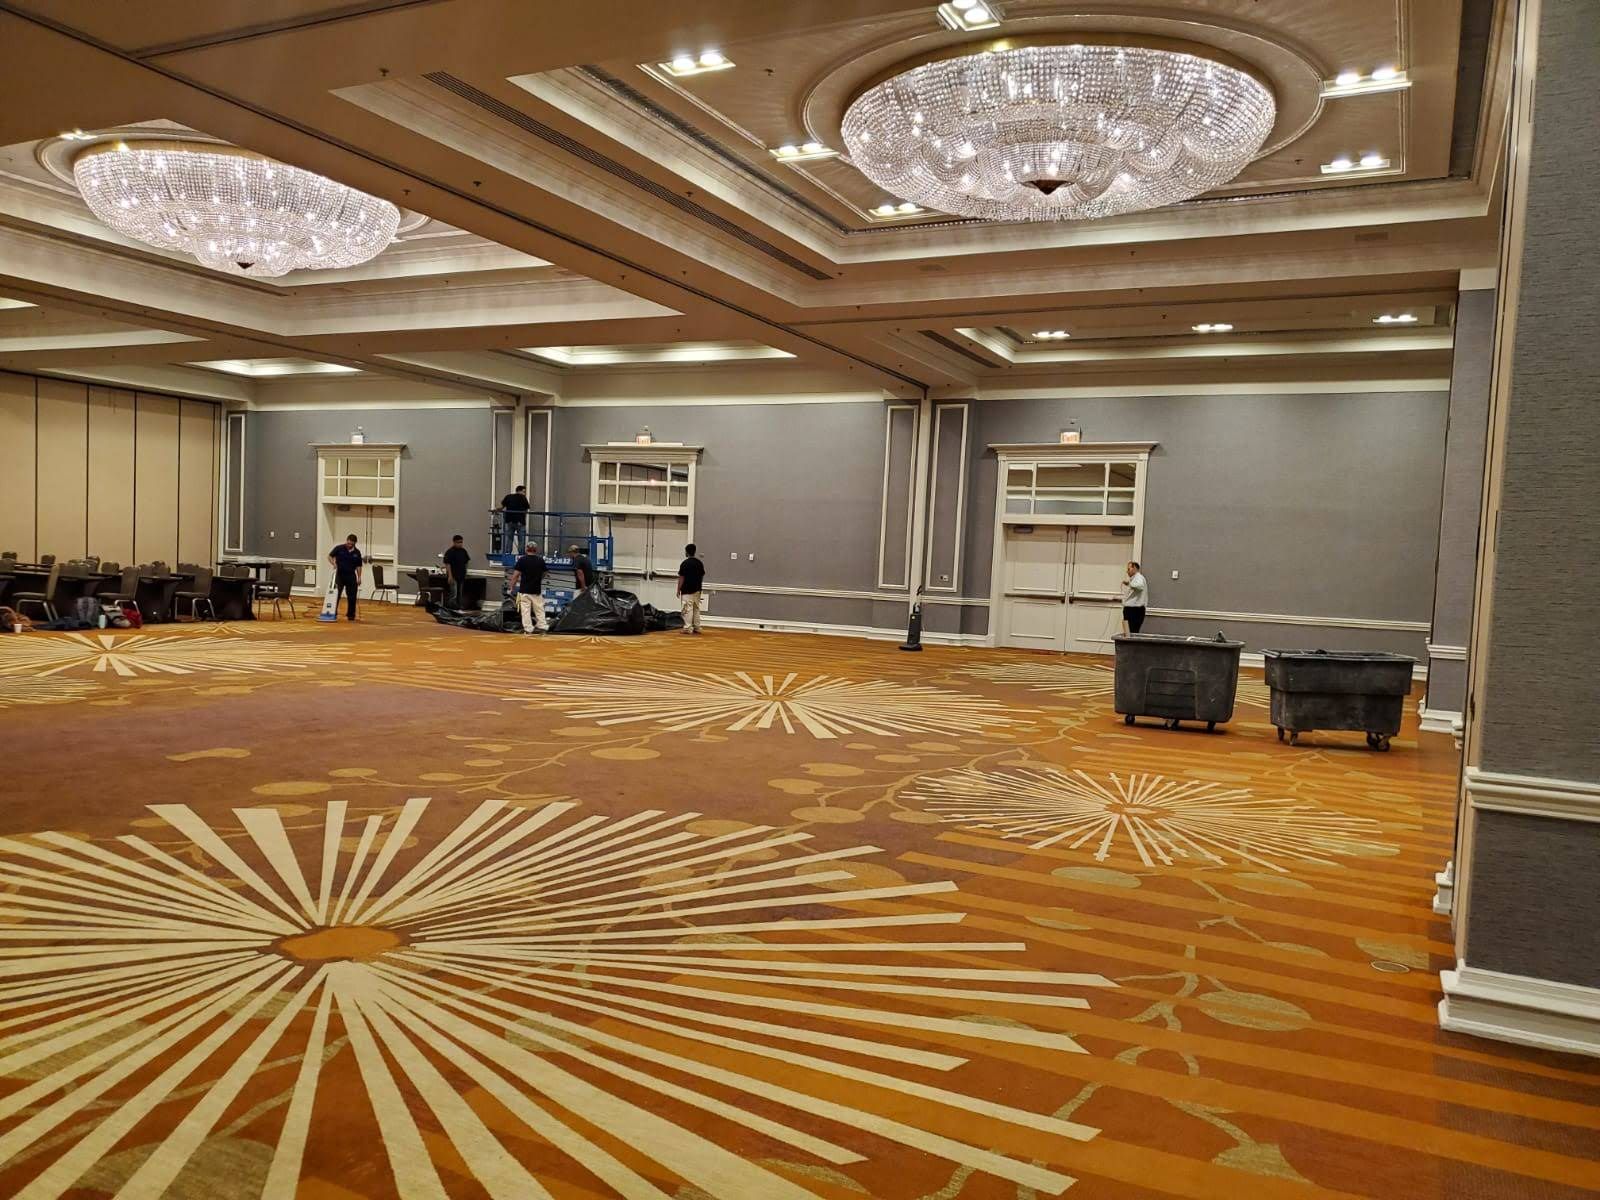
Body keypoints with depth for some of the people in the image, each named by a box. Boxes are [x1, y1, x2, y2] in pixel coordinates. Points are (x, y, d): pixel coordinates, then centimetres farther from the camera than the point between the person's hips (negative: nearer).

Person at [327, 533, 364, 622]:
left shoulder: (357, 553, 2)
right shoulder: (339, 548, -5)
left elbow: (358, 566, 7)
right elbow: (330, 556, 2)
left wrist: (359, 577, 1)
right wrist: (334, 563, -16)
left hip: (351, 576, 2)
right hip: (339, 575, -2)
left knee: (352, 597, 1)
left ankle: (350, 615, 11)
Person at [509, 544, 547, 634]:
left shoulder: (522, 560, -8)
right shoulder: (541, 560, 1)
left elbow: (515, 575, -9)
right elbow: (543, 575, 13)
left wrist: (512, 587, 1)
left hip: (524, 590, -3)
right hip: (537, 590, 3)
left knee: (525, 611, 2)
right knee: (539, 610, 11)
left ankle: (528, 629, 1)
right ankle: (543, 627, 11)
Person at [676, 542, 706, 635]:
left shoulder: (685, 563, -11)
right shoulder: (700, 563, 6)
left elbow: (681, 578, -10)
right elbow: (702, 577, 9)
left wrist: (678, 590, -3)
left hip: (687, 591, -6)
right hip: (697, 590, 6)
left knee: (688, 609, -4)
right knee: (696, 609, 12)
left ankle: (688, 628, -6)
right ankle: (697, 628, 15)